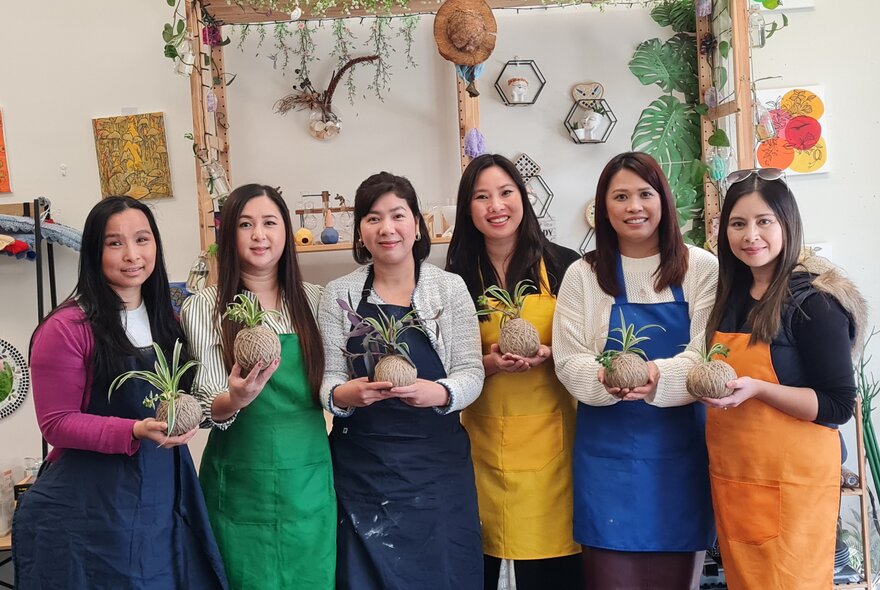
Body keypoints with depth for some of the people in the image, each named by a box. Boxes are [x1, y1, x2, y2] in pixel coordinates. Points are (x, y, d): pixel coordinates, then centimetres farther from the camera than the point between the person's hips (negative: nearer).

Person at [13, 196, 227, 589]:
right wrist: (135, 431, -24)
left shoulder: (167, 321, 8)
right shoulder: (68, 328, -12)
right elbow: (57, 423, -13)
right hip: (90, 512, -6)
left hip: (166, 501, 6)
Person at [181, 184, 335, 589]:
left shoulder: (313, 300, 5)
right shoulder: (203, 307, -2)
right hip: (242, 484, -2)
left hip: (310, 480, 3)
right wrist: (233, 400, -28)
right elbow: (208, 406, -8)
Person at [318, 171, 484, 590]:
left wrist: (439, 393, -23)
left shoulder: (450, 288, 0)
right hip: (361, 466, 1)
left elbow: (471, 372, -2)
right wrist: (342, 395, -20)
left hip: (437, 462, 0)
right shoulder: (339, 294, 3)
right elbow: (327, 378, 2)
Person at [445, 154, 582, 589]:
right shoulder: (456, 278, 3)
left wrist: (548, 355, -14)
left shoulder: (563, 266, 0)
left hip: (549, 436, -1)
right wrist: (488, 364, -12)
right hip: (484, 440, 1)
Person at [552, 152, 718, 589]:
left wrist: (658, 376, -25)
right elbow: (569, 360, 0)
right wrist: (605, 378, -22)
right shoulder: (583, 275, 4)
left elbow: (706, 354, -5)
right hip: (607, 450, 0)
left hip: (679, 450, 0)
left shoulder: (701, 268, 2)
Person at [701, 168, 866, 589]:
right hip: (730, 474, 7)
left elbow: (839, 405, -15)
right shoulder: (731, 295, 9)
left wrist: (756, 389, -24)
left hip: (790, 477, -7)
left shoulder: (813, 301, -13)